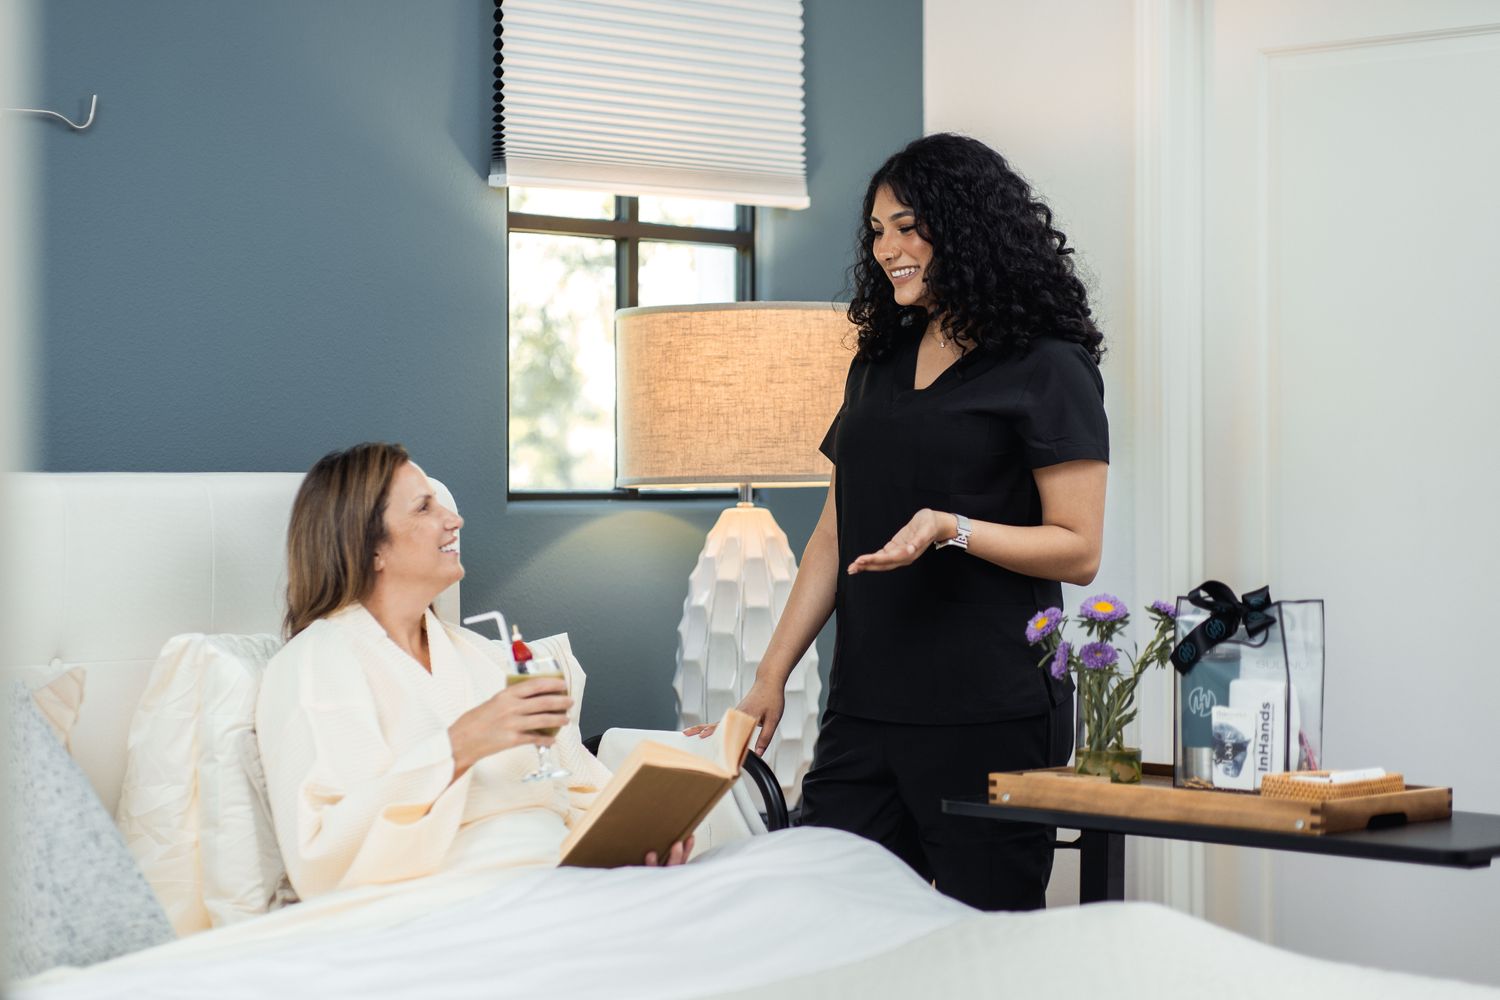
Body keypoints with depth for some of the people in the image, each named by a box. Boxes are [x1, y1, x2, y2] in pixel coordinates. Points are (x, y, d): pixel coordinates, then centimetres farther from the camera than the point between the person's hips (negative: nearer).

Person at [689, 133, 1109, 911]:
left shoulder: (1047, 371, -2)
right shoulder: (877, 365, 19)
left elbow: (1077, 549, -6)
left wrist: (951, 528, -21)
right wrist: (771, 676, 14)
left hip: (991, 718, -6)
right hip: (865, 705, 6)